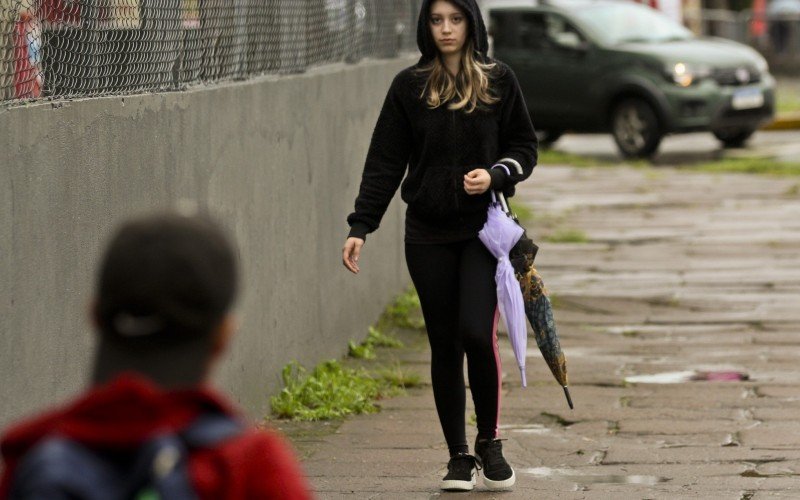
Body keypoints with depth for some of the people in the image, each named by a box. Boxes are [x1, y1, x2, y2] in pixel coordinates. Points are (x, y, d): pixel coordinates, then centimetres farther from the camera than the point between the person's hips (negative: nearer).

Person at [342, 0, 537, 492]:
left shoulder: (498, 81, 3)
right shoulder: (409, 87, 5)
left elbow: (525, 147, 9)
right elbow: (385, 162, 5)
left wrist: (496, 176, -11)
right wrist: (360, 227, -2)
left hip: (484, 229, -2)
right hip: (428, 234, 2)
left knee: (478, 333, -15)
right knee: (444, 345, 4)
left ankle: (490, 442, 5)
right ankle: (459, 456, 13)